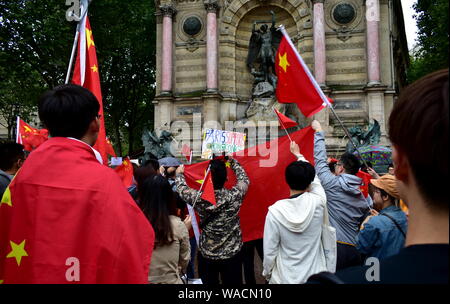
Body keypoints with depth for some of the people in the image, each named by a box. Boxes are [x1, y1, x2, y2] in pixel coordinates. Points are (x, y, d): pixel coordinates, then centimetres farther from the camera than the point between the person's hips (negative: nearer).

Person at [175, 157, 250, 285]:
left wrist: (179, 174, 22)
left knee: (209, 282, 18)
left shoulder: (199, 199, -20)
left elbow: (181, 188, 2)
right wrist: (233, 162, 17)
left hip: (206, 255, 0)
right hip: (232, 254, 0)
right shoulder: (234, 195, -18)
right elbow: (244, 180, 5)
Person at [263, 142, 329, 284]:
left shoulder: (275, 211, -19)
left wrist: (267, 274, 6)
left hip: (285, 278, -1)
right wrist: (298, 154, 21)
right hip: (316, 277, 2)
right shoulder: (317, 202, -15)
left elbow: (269, 251, -13)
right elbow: (315, 179, 7)